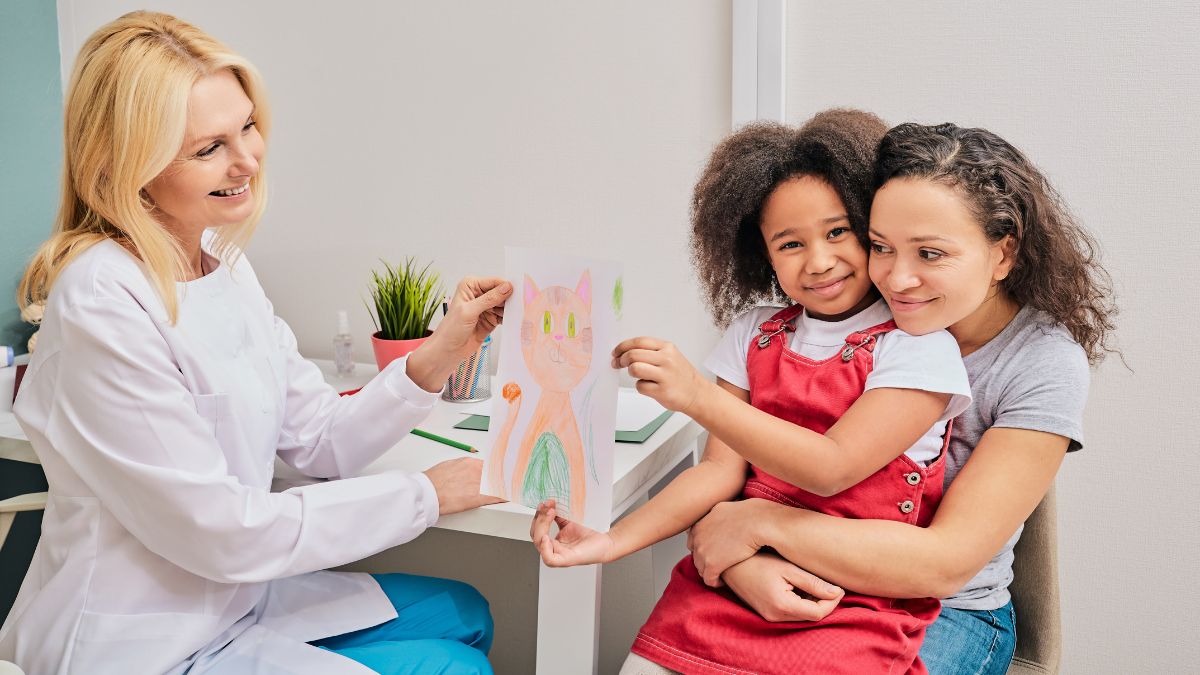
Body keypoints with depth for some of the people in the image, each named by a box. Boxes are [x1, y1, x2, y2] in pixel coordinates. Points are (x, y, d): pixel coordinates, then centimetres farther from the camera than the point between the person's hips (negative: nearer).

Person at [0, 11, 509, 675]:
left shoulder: (223, 265, 2)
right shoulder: (105, 304, -26)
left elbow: (320, 441, 0)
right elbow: (219, 532, -23)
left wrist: (438, 355, -15)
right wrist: (422, 495, -16)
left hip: (233, 594, 8)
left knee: (463, 615, 15)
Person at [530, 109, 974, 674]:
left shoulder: (919, 347, -6)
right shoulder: (754, 334, 9)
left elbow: (832, 468, -16)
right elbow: (722, 469, 3)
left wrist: (698, 396, -24)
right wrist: (612, 542, -10)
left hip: (857, 605, -3)